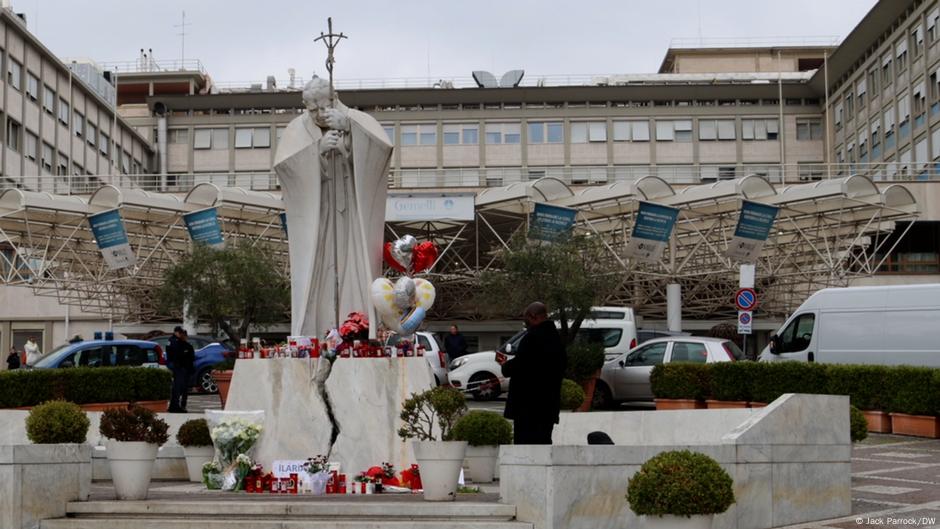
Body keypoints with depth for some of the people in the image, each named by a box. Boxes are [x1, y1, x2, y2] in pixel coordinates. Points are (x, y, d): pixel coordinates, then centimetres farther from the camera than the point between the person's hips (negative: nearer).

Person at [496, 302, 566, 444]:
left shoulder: (532, 338, -17)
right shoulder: (556, 338, 12)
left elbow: (518, 367, -20)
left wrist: (505, 365, 4)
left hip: (528, 406, -9)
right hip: (549, 405, 9)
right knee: (544, 443, 16)